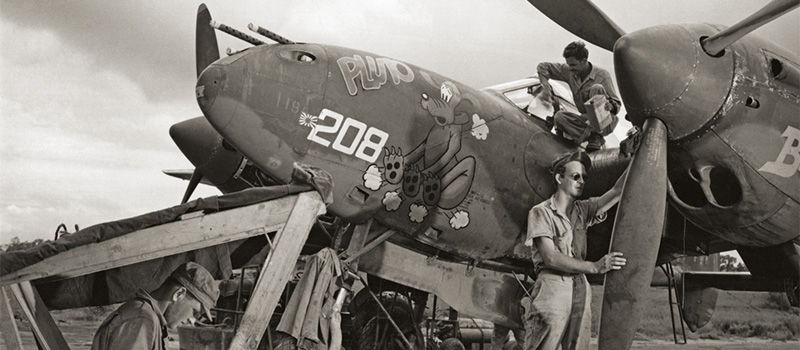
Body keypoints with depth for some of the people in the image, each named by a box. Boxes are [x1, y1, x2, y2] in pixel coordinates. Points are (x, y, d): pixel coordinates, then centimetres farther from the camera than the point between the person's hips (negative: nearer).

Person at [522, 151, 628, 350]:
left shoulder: (583, 210, 14)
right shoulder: (541, 212, -3)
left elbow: (618, 191, 4)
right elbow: (550, 258, -13)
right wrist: (594, 267, -20)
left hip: (581, 290, 6)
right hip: (552, 289, -6)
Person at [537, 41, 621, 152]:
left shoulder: (602, 75, -11)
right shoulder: (569, 72, 2)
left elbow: (617, 104, -10)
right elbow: (542, 66, 10)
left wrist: (610, 106, -35)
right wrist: (545, 85, -5)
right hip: (588, 121, 4)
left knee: (597, 88, -30)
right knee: (559, 117, -24)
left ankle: (595, 135, -30)